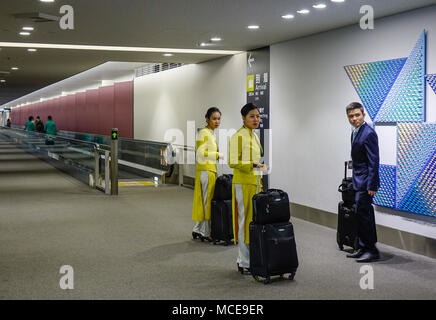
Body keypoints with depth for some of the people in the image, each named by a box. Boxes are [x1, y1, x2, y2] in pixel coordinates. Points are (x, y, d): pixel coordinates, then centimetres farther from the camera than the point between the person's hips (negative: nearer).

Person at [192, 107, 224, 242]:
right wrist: (218, 155, -15)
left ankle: (197, 230, 18)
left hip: (210, 170, 9)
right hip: (206, 170, -9)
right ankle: (205, 232, 2)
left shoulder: (211, 133, 16)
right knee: (207, 200, -4)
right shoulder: (204, 133, -13)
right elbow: (201, 153, -20)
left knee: (203, 200, 12)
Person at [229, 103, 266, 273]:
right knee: (245, 221, -5)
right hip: (243, 184, -9)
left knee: (254, 220, 10)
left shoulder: (254, 136, 15)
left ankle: (243, 257, 19)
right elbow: (233, 163, -17)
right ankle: (245, 263, 2)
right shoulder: (238, 136, -11)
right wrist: (254, 166, -27)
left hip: (254, 183, 9)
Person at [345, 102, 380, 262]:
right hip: (359, 181, 10)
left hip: (365, 182, -10)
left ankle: (372, 250, 0)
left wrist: (371, 185, -22)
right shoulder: (355, 132, 12)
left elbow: (374, 161, -20)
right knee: (362, 215, 15)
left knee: (362, 213, -9)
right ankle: (363, 248, 23)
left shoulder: (368, 133, -17)